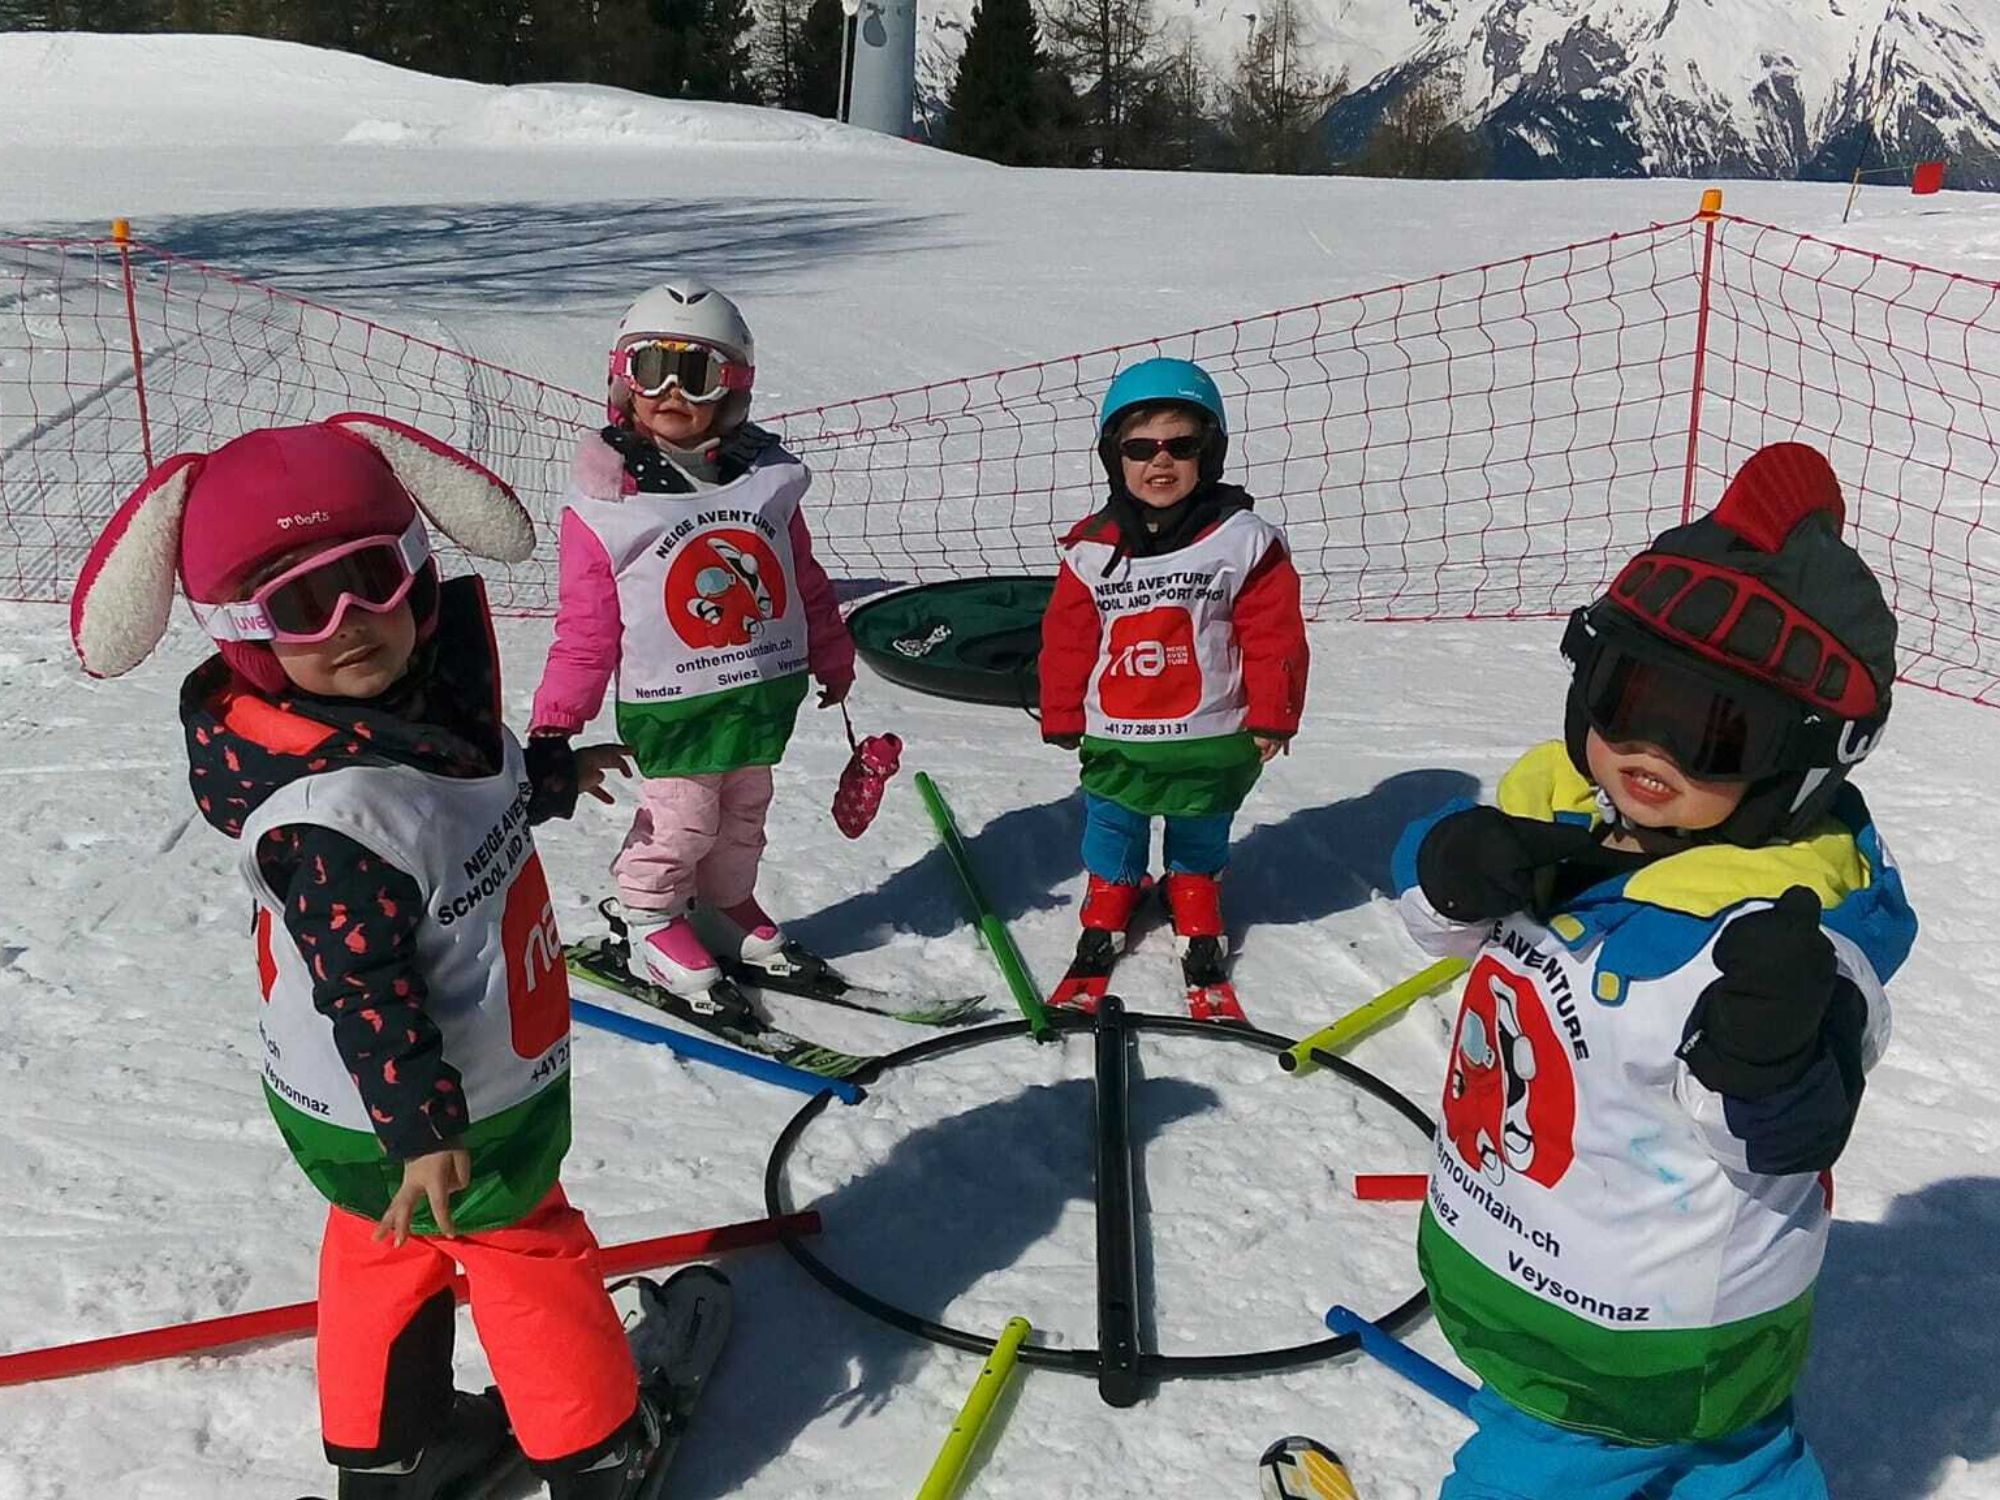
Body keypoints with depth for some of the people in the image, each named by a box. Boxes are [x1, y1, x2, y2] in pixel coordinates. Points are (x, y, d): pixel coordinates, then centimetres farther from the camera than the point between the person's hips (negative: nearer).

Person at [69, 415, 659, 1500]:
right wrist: (422, 1130, -25)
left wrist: (553, 774, 28)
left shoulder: (419, 689, -7)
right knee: (526, 1250, 12)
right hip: (424, 1113, -9)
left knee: (385, 1248, 25)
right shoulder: (328, 809, -35)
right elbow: (364, 988, -30)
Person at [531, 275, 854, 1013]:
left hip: (764, 691, 5)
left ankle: (727, 903, 38)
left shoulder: (764, 477, 1)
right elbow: (585, 626, -9)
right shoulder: (605, 501, -11)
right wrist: (556, 719, -9)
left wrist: (832, 657, 19)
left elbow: (804, 578, 12)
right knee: (680, 819, -2)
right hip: (670, 705, -5)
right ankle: (650, 921, 21)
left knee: (743, 812, 17)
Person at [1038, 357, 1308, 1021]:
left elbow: (1273, 633, -6)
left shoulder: (1242, 540, -9)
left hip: (1211, 739, -1)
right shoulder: (1092, 549, -3)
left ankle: (1198, 936, 37)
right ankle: (1104, 921, 40)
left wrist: (1271, 717, -6)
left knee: (1200, 843, 17)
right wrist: (1062, 718, 6)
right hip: (1115, 740, 2)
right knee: (1112, 840, 18)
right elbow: (1067, 639, 4)